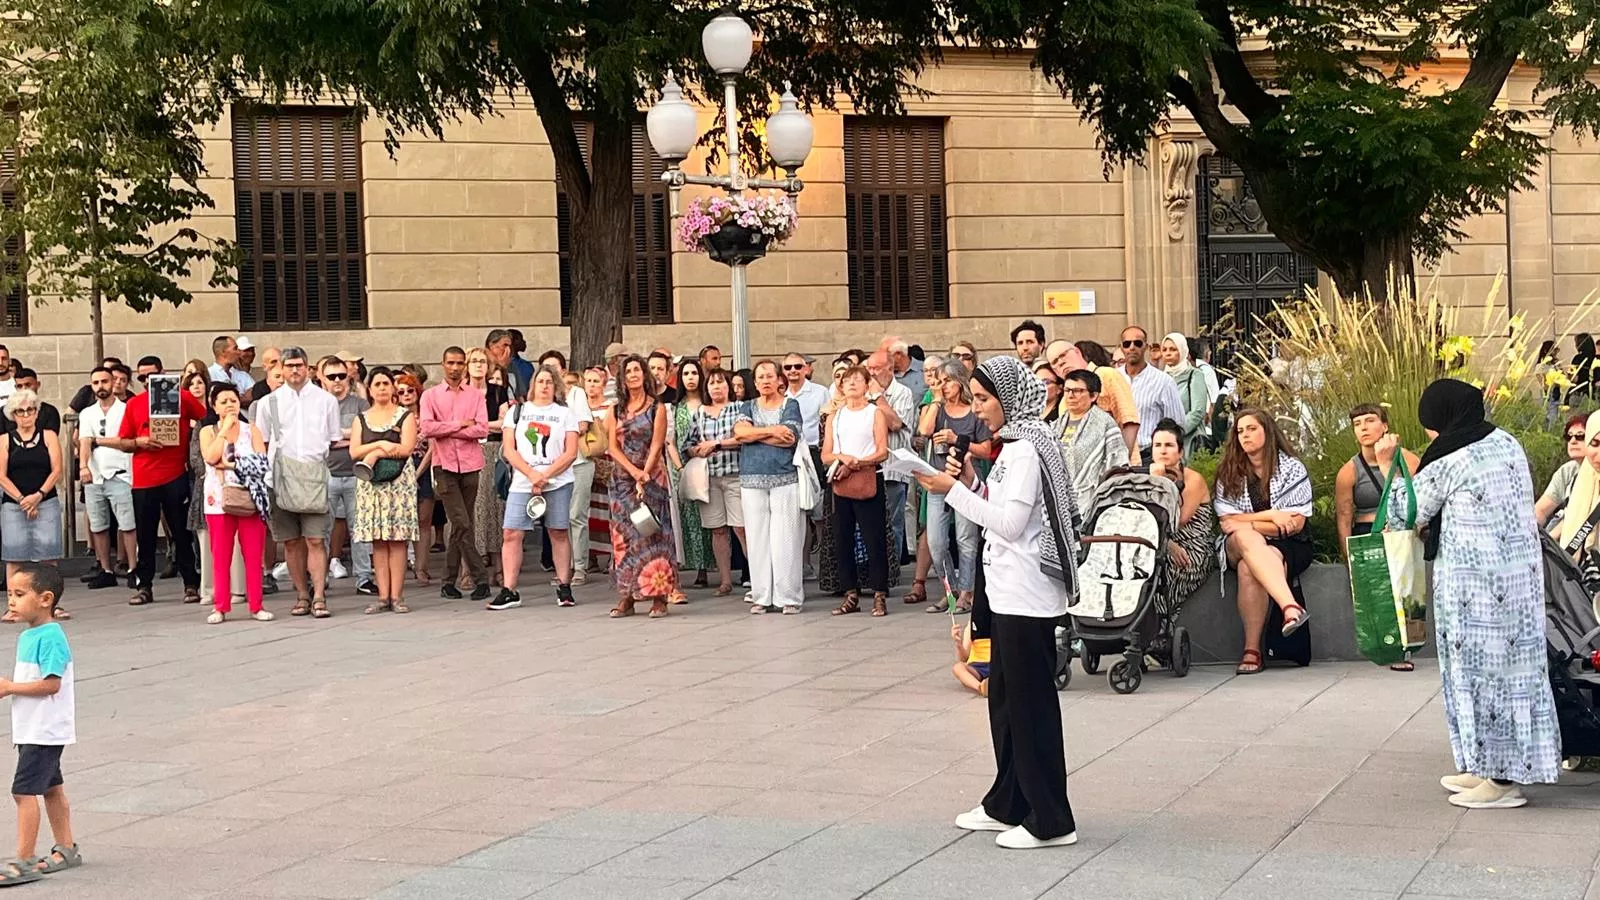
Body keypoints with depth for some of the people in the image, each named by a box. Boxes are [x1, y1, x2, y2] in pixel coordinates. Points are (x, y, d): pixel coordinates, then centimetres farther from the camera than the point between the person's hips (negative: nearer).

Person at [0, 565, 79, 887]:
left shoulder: (50, 637, -19)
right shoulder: (27, 636, 11)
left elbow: (51, 684, -24)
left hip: (44, 731, -10)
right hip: (32, 729, 10)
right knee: (51, 788, 17)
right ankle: (66, 849, 27)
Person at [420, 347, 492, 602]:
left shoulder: (476, 395, 10)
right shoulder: (430, 395, 7)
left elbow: (482, 429, -5)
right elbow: (427, 428, -8)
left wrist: (446, 430, -8)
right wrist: (460, 424, -7)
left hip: (470, 464, 2)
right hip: (445, 465, -2)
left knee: (461, 526, 5)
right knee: (462, 524, -11)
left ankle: (450, 581, 12)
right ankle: (480, 577, -8)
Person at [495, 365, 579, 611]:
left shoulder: (566, 413, 8)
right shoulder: (517, 411, 12)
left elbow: (571, 453, -1)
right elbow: (509, 449, 3)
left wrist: (545, 476, -11)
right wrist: (532, 474, -10)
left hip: (557, 483, -1)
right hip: (522, 484, 1)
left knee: (558, 533, 1)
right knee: (512, 534, -6)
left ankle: (564, 588, 10)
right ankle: (509, 591, -2)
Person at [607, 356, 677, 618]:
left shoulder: (657, 408, 1)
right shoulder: (617, 410, 12)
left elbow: (656, 446, -6)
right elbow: (614, 447, 5)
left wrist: (643, 478, -14)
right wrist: (632, 470, -10)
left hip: (652, 478, -4)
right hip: (622, 479, 4)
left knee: (651, 535, -6)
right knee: (623, 536, 1)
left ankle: (658, 598, -5)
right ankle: (626, 598, 3)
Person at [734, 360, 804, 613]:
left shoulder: (790, 406, 7)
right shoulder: (748, 407, 16)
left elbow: (789, 438, -9)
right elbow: (739, 431, -4)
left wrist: (754, 434, -5)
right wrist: (772, 431, -9)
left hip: (785, 479, -3)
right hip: (752, 480, 3)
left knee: (786, 538, -6)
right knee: (757, 538, 1)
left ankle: (789, 597, -2)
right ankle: (761, 596, 5)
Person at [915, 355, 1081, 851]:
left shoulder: (1026, 448, -15)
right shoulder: (1014, 444, 14)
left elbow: (1009, 523, -21)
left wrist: (954, 491, -18)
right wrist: (972, 484, 3)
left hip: (1026, 595, -10)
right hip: (1010, 591, 10)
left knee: (1031, 702, -5)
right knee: (1005, 697, 16)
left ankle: (1051, 820, 1)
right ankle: (1006, 804, 27)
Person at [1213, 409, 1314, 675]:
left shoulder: (1292, 469, 3)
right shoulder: (1228, 473, 10)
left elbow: (1296, 524, -6)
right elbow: (1227, 522, -1)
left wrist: (1247, 523, -12)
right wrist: (1271, 516, -11)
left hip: (1288, 547, -1)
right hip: (1239, 547, 2)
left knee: (1248, 568, -36)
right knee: (1245, 537, -38)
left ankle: (1252, 650, -41)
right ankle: (1290, 607, -55)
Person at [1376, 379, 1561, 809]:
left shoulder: (1448, 462, -12)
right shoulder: (1507, 444, 10)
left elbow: (1404, 515, -5)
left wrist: (1387, 464, 7)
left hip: (1474, 580, -8)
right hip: (1522, 576, 8)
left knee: (1481, 665, -1)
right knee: (1513, 661, 12)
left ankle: (1500, 778, 3)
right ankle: (1486, 769, 22)